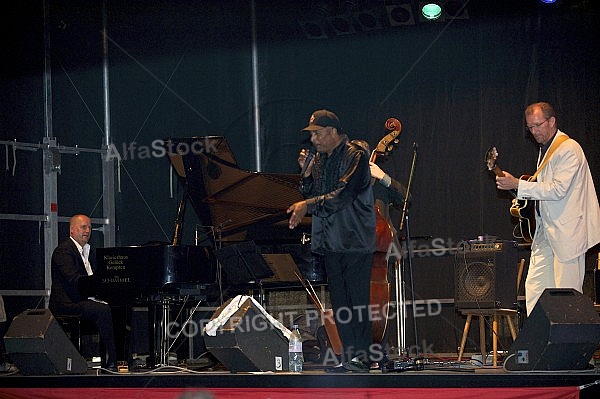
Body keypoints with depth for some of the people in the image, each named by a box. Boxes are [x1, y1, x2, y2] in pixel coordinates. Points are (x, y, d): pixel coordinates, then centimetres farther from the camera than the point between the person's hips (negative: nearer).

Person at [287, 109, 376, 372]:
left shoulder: (355, 156, -7)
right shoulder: (319, 160, 16)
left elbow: (343, 195, -18)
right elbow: (310, 198, 16)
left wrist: (308, 205, -19)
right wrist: (306, 173, 2)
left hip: (354, 240, -7)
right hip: (330, 241, 7)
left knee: (357, 299, -8)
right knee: (340, 302, 6)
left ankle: (362, 356, -6)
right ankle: (349, 358, 9)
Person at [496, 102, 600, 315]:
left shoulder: (569, 149, -13)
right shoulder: (545, 149, 17)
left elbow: (558, 189, -21)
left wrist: (518, 185, -21)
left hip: (566, 231, -9)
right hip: (546, 230, 9)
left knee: (567, 292, -7)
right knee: (534, 288, 6)